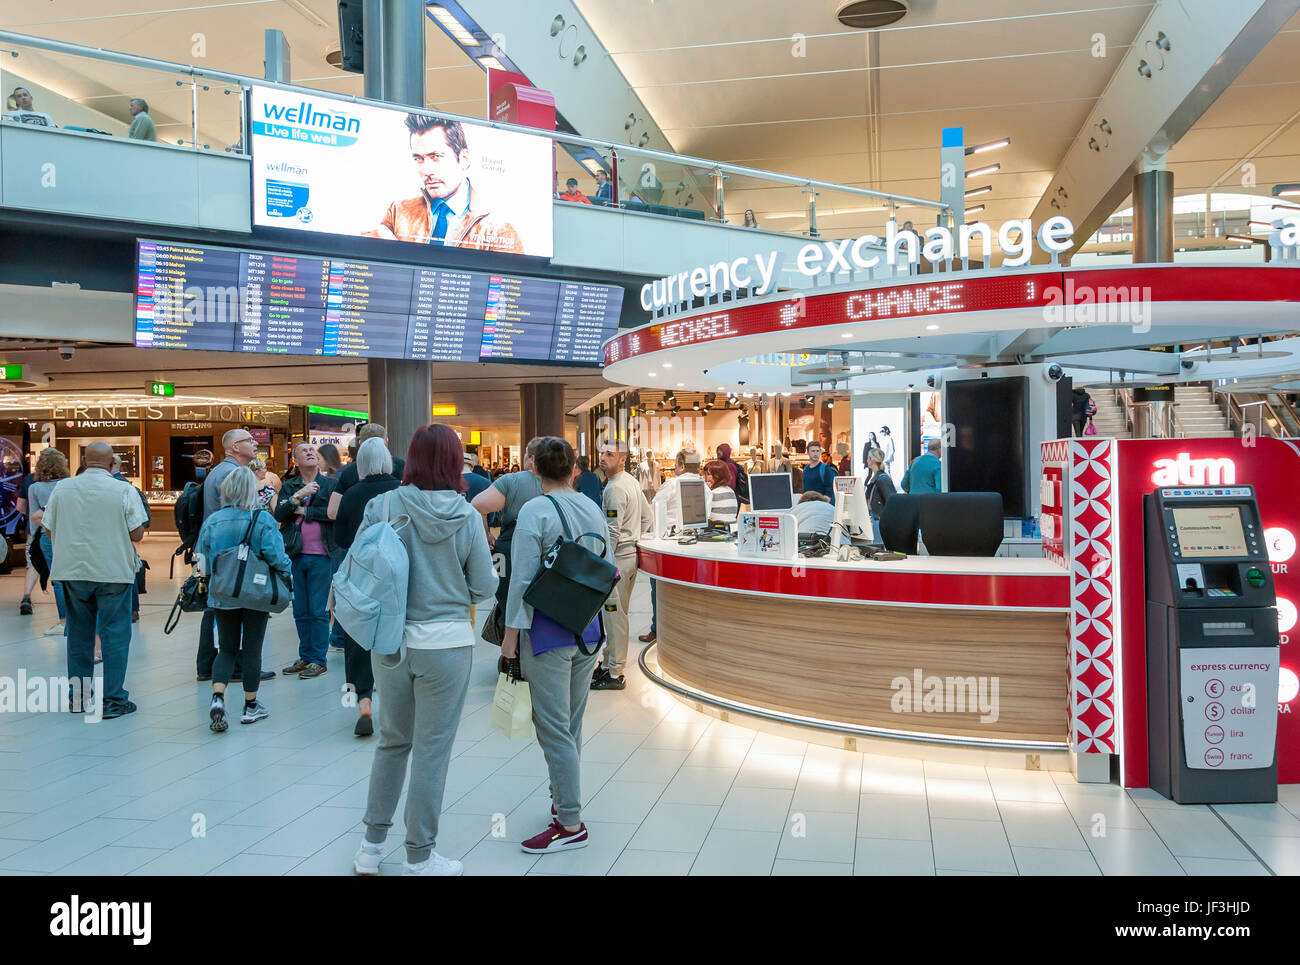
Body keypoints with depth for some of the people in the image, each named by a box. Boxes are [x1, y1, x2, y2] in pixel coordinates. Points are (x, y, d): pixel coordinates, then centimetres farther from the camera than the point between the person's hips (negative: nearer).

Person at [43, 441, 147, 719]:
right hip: (113, 571, -4)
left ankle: (78, 696, 22)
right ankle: (113, 699, 2)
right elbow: (136, 534, -8)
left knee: (79, 634, 14)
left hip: (72, 571, 4)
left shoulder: (62, 488, 1)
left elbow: (50, 530, 6)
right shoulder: (123, 491, -9)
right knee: (114, 635, 2)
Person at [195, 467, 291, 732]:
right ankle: (251, 706, 18)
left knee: (227, 649, 14)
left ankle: (217, 698, -6)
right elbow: (277, 558, -13)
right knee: (252, 649, 9)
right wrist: (286, 573, 7)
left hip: (222, 597, 3)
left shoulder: (212, 521, -2)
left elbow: (203, 562, 4)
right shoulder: (263, 520, -12)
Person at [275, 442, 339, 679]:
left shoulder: (330, 484, 3)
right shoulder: (289, 487, 12)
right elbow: (279, 514, -3)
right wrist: (299, 495, -16)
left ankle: (318, 660, 7)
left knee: (319, 611, -1)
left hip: (321, 556, -4)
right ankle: (305, 657, 21)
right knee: (300, 612, 10)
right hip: (296, 555, 4)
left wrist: (303, 511, -8)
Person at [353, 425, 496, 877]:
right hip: (447, 643, -2)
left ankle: (372, 846, 29)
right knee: (432, 749, 8)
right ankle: (419, 859, 19)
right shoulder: (466, 517, -10)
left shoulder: (382, 506, -7)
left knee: (392, 741, 20)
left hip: (390, 641, 3)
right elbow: (485, 588, -5)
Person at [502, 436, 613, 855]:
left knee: (553, 729, 0)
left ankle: (571, 824, 4)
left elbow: (523, 576, -15)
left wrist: (511, 632, -9)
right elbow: (610, 569, 9)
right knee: (572, 724, 18)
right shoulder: (593, 509, 5)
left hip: (548, 630, -7)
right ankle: (564, 800, 29)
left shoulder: (535, 511, -13)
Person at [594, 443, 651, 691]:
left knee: (614, 615, -4)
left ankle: (614, 674, 2)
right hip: (631, 553, 10)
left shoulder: (614, 488, -18)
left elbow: (613, 531, -21)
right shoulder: (632, 482, 12)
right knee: (617, 614, 17)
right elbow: (647, 518, 20)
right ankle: (608, 663, 28)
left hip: (617, 558, -10)